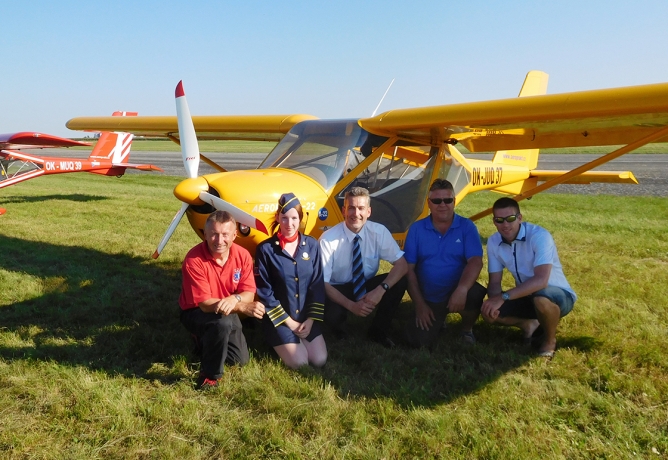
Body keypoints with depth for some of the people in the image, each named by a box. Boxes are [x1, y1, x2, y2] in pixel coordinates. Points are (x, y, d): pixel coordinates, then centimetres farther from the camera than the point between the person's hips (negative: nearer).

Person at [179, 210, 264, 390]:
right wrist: (244, 307, -40)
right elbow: (205, 304, -30)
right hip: (195, 313, -5)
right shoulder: (194, 259, -29)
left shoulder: (242, 255, -15)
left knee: (240, 359, 7)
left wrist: (234, 299, -38)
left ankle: (208, 341, 35)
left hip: (227, 313, 6)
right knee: (223, 322, -37)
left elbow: (249, 293, -13)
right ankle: (210, 376, -16)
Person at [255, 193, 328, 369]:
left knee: (320, 360, -6)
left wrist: (311, 319, -7)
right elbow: (264, 292, -10)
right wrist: (288, 322, -11)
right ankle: (277, 341, 15)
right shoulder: (266, 249, -12)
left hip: (306, 316, 4)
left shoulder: (312, 245, -2)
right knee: (299, 363, -15)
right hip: (279, 318, -3)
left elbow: (318, 285, 1)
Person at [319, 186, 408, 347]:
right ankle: (340, 329, 5)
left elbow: (401, 264, -16)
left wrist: (381, 289, -32)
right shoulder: (328, 239, -23)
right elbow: (323, 283, -20)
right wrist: (350, 305, -31)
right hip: (338, 289, -3)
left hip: (367, 285, 4)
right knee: (331, 316, -36)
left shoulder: (379, 232, -15)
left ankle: (378, 331, -1)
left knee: (400, 282, -24)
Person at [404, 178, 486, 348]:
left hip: (457, 293, -1)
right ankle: (437, 320, 21)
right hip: (429, 299, 1)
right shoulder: (416, 229, -3)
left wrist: (461, 290, -36)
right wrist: (419, 304, -10)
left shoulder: (467, 227, -5)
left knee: (475, 294, -35)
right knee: (419, 342, -16)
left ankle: (467, 330, 0)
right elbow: (409, 269, -3)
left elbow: (475, 261, -18)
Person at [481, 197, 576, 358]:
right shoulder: (493, 242, -8)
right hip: (527, 296, 6)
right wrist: (494, 300, -30)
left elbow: (541, 280, -39)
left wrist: (503, 297, -43)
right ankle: (528, 325, 13)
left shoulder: (539, 236, -28)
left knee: (540, 298, -40)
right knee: (488, 311, -16)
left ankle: (550, 340, -7)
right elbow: (494, 282, -6)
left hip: (558, 295, -5)